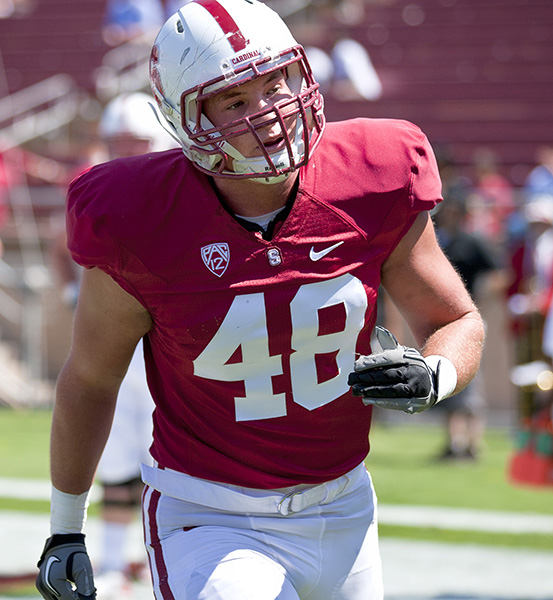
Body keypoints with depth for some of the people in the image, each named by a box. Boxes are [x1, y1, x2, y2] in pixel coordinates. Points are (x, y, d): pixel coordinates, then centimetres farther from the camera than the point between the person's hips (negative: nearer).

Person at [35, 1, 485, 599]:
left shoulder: (372, 188, -10)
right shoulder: (143, 227, -15)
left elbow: (459, 321, 3)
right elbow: (89, 380, 0)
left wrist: (430, 376, -21)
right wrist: (65, 529, 9)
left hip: (341, 509, 4)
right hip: (208, 522, -4)